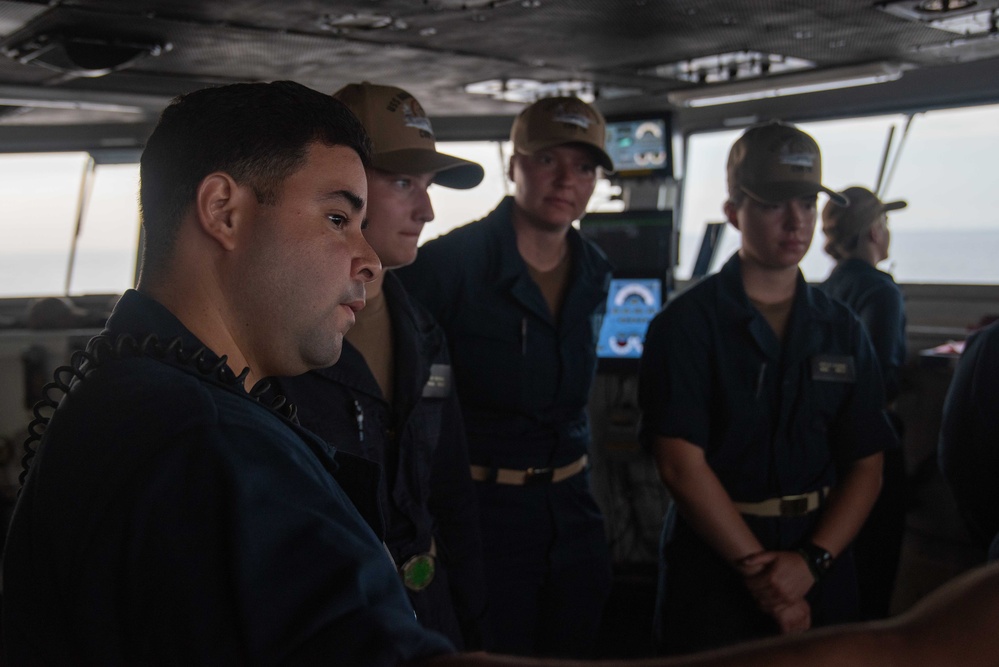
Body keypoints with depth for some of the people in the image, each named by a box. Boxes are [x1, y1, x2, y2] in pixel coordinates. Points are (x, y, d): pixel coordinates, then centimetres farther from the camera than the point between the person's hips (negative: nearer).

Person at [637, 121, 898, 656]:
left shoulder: (843, 331, 5)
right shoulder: (685, 325, -8)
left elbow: (866, 466, 2)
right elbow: (681, 465, -14)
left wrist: (811, 562, -12)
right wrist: (757, 569, -15)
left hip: (820, 575, 4)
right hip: (711, 574, -3)